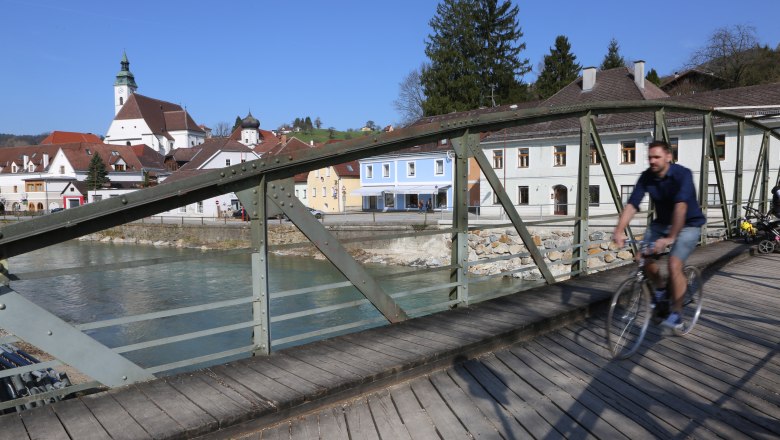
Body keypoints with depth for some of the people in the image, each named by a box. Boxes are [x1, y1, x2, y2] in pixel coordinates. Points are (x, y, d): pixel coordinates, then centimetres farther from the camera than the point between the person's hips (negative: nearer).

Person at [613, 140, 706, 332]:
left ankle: (676, 315, -7)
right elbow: (631, 205, -19)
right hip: (662, 222, 5)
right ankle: (660, 290, 15)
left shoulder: (682, 174, -24)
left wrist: (671, 238, -45)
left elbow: (681, 207, -36)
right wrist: (619, 231, -33)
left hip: (688, 224, -5)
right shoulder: (646, 177, -10)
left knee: (674, 265, -21)